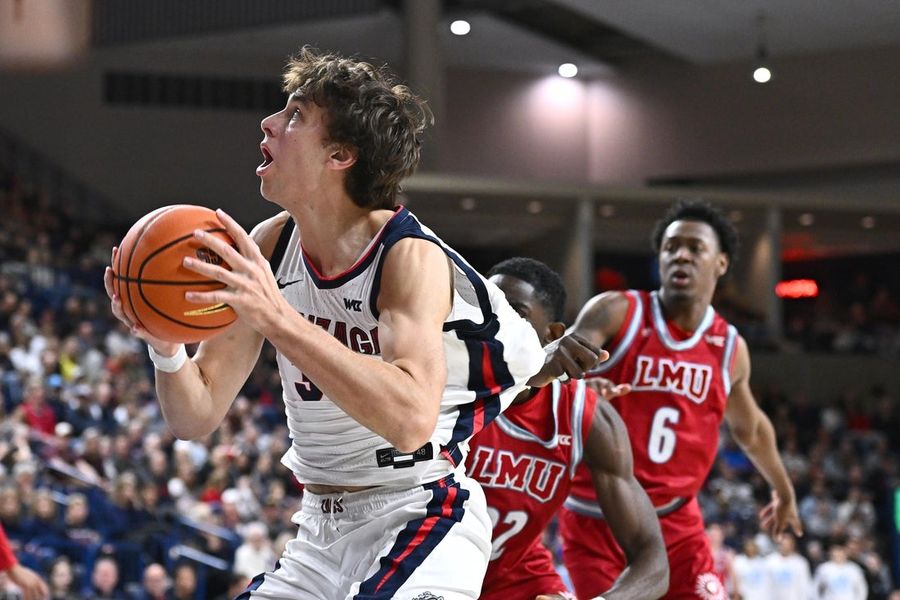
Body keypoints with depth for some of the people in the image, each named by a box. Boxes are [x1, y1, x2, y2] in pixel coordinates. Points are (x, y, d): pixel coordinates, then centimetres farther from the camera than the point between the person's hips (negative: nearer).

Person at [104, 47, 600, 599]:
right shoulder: (269, 247, 0)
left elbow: (410, 419, -37)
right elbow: (198, 416, 2)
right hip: (323, 529, 7)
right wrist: (165, 344, -19)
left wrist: (278, 319, -41)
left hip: (421, 521, -7)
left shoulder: (411, 258, -19)